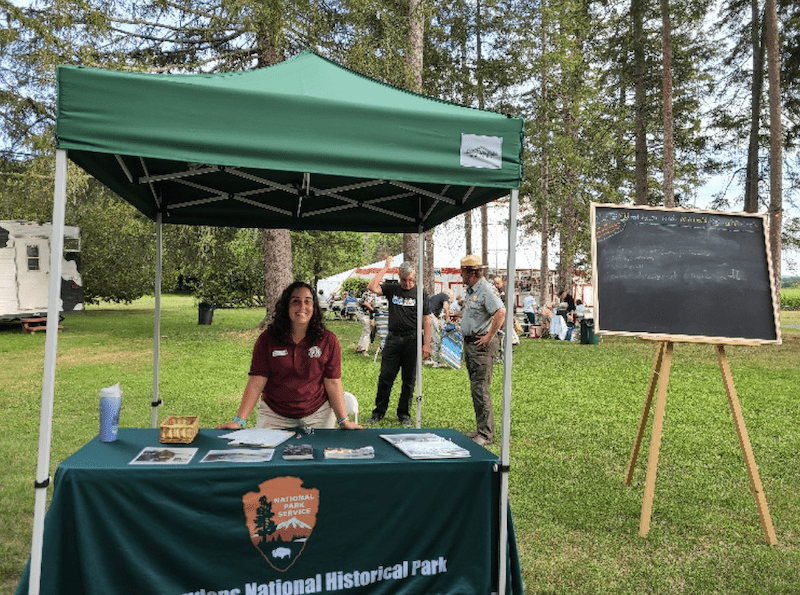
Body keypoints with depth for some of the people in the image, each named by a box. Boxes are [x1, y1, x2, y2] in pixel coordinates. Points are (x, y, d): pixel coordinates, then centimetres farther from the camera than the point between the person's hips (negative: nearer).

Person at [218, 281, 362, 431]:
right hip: (274, 415, 1)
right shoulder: (267, 339, -4)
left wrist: (344, 420, -11)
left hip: (317, 415, 0)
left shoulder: (328, 340, -4)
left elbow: (333, 383, -5)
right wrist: (239, 420, -14)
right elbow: (256, 383, -7)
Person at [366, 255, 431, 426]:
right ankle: (379, 412, 16)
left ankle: (404, 413, 21)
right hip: (393, 338, 1)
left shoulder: (420, 294, 3)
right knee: (385, 377, 3)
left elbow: (426, 321, 2)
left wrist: (426, 344, -5)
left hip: (412, 340, -1)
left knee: (409, 379, 7)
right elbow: (372, 287, -9)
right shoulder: (392, 289, 7)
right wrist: (385, 267, -5)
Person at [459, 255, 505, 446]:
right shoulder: (471, 290, 16)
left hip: (482, 345, -10)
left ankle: (486, 434, -2)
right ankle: (481, 429, 23)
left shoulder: (486, 290, -15)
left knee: (480, 388, -9)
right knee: (475, 387, 14)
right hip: (469, 342, 10)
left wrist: (489, 336, -22)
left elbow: (500, 313, -26)